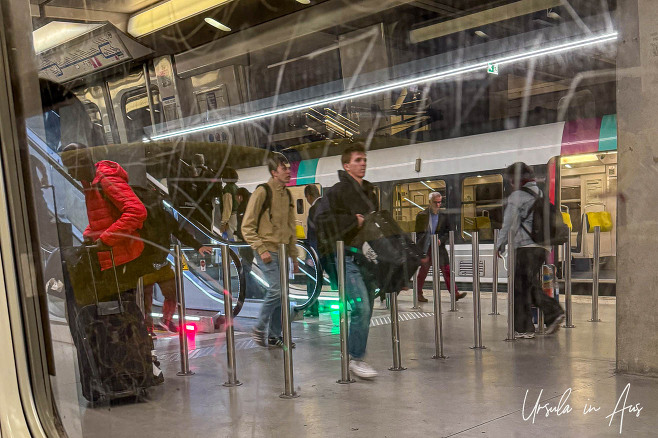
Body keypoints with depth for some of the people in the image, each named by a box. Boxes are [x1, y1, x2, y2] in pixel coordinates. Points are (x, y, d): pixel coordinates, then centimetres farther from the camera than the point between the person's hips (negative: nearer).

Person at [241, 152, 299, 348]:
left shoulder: (287, 194, 13)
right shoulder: (262, 192, -9)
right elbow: (247, 227, -10)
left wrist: (294, 255, 18)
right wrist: (261, 249, -16)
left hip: (282, 252, 7)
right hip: (267, 252, -7)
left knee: (279, 294, 7)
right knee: (276, 290, -14)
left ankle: (274, 335, 17)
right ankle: (259, 329, 5)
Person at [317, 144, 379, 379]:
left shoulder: (369, 192, 19)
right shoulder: (338, 191, -5)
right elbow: (325, 221, -14)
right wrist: (353, 221, -19)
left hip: (368, 257, 8)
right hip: (349, 258, -8)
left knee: (366, 309, 10)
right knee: (361, 307, -15)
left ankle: (354, 356, 21)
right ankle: (356, 359, -4)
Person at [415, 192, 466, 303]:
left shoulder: (443, 216, 6)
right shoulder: (422, 215, 0)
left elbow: (448, 231, 10)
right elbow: (418, 234, 0)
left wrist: (441, 240, -9)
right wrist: (420, 251, -7)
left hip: (439, 248, 2)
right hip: (425, 249, -2)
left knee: (447, 271, -3)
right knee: (423, 272, 7)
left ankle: (455, 293, -2)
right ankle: (419, 294, 20)